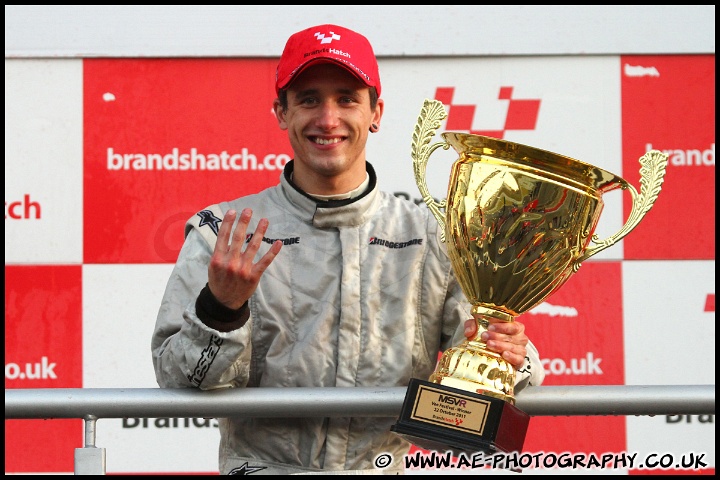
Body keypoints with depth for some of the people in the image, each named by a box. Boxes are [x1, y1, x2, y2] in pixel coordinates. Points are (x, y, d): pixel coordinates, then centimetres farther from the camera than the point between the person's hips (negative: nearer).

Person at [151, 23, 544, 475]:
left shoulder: (432, 237, 11)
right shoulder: (221, 233, 7)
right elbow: (178, 380, 0)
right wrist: (219, 309, -18)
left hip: (386, 468, 2)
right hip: (263, 466, -2)